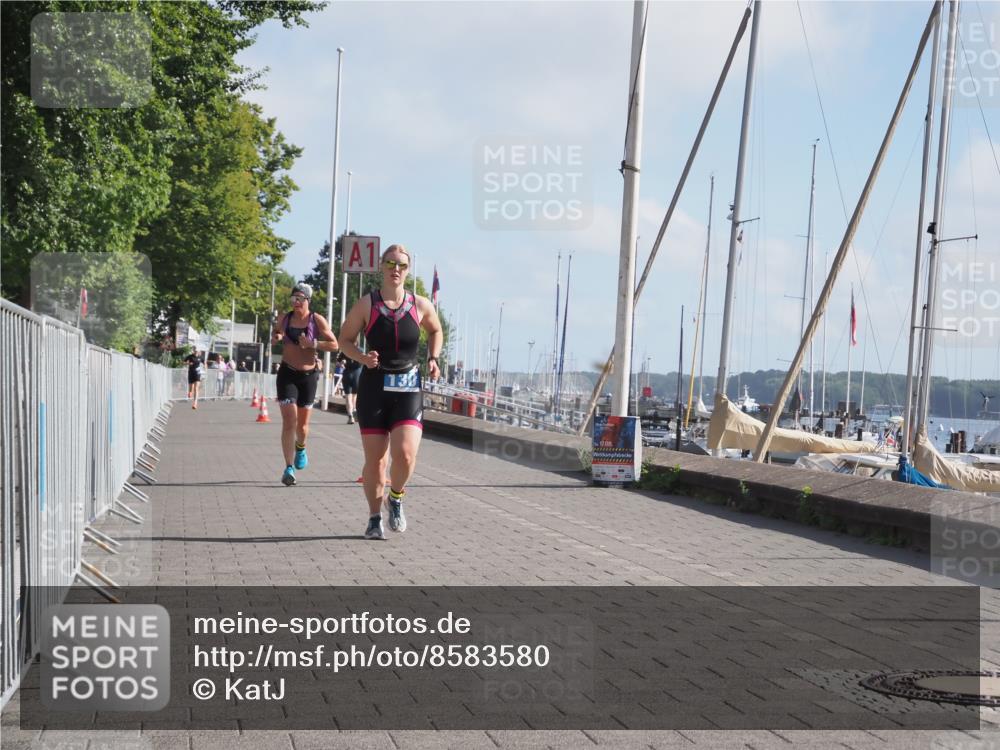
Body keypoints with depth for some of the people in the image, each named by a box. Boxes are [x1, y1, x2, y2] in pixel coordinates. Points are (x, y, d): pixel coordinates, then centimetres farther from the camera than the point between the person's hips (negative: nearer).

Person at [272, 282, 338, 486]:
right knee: (289, 420, -12)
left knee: (302, 423, 11)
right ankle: (289, 468, -11)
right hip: (287, 374, 0)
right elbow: (276, 336, 21)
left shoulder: (317, 320, -5)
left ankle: (300, 447, 46)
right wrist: (276, 338, -3)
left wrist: (313, 344, -20)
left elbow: (334, 344, -6)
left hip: (308, 375, 0)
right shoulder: (285, 318, 3)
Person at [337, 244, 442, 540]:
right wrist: (362, 358, -14)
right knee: (375, 460, 2)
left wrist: (433, 359, 5)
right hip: (374, 386, 0)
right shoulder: (366, 304, -3)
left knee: (405, 453, -17)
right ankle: (374, 518, 21)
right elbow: (345, 339, 5)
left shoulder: (421, 305, 2)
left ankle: (396, 498, 14)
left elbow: (436, 331, 21)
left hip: (408, 388, 1)